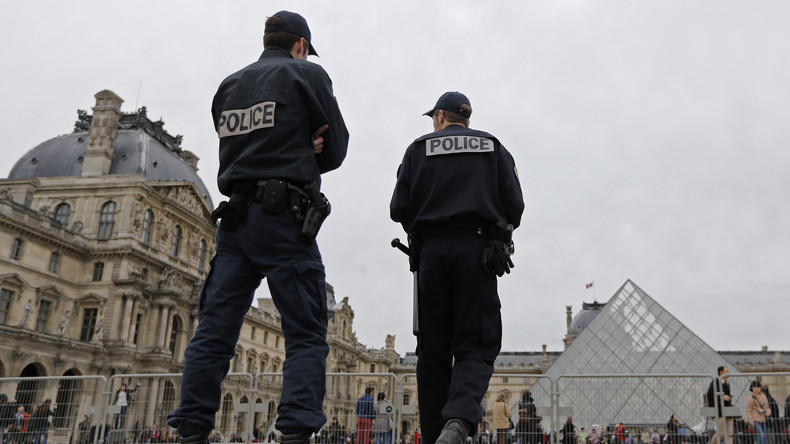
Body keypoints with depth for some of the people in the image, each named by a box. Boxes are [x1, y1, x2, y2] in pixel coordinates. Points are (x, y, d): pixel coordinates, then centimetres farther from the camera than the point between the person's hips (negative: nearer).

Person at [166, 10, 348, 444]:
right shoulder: (307, 74, 5)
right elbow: (336, 150, 6)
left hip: (234, 216, 6)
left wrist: (300, 149, 9)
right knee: (306, 335, -5)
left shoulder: (228, 85, 20)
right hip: (283, 217, -5)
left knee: (214, 331, 4)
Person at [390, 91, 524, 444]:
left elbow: (399, 209, 3)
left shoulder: (419, 148, 13)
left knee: (432, 350, 4)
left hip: (432, 252, 0)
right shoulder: (493, 147, 16)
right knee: (475, 346, -4)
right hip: (478, 251, 0)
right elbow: (514, 205, 7)